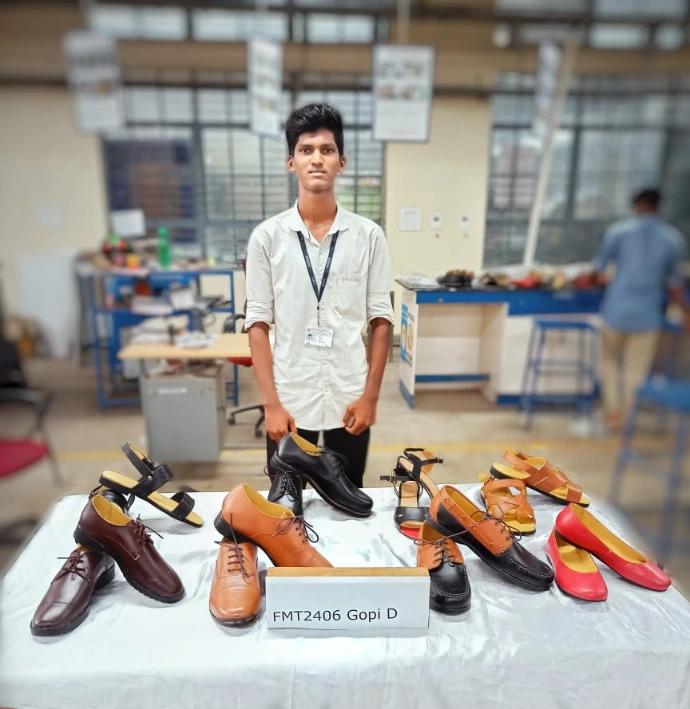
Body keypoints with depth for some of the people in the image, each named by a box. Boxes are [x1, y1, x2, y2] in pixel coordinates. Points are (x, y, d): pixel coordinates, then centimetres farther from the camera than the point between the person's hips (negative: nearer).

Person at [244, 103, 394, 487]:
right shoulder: (267, 236, -3)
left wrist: (371, 395, -4)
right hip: (290, 402, 0)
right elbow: (258, 323, -3)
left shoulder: (369, 235, -1)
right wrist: (271, 402, -7)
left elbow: (381, 320, 0)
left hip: (350, 400, 1)